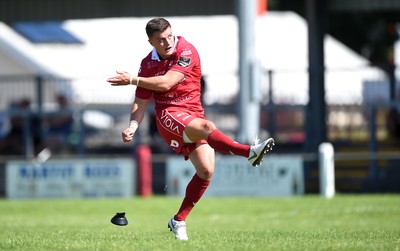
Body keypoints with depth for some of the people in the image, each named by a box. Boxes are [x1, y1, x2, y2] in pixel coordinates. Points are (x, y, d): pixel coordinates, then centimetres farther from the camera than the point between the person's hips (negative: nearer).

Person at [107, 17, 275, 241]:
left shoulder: (187, 51, -7)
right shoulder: (148, 64, 2)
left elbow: (166, 82, -18)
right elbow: (141, 102, 6)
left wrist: (132, 80, -15)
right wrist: (132, 126, -12)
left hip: (193, 115, 2)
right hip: (169, 115, -2)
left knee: (206, 170, -11)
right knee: (206, 127, -34)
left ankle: (179, 220, 3)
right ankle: (249, 152, -52)